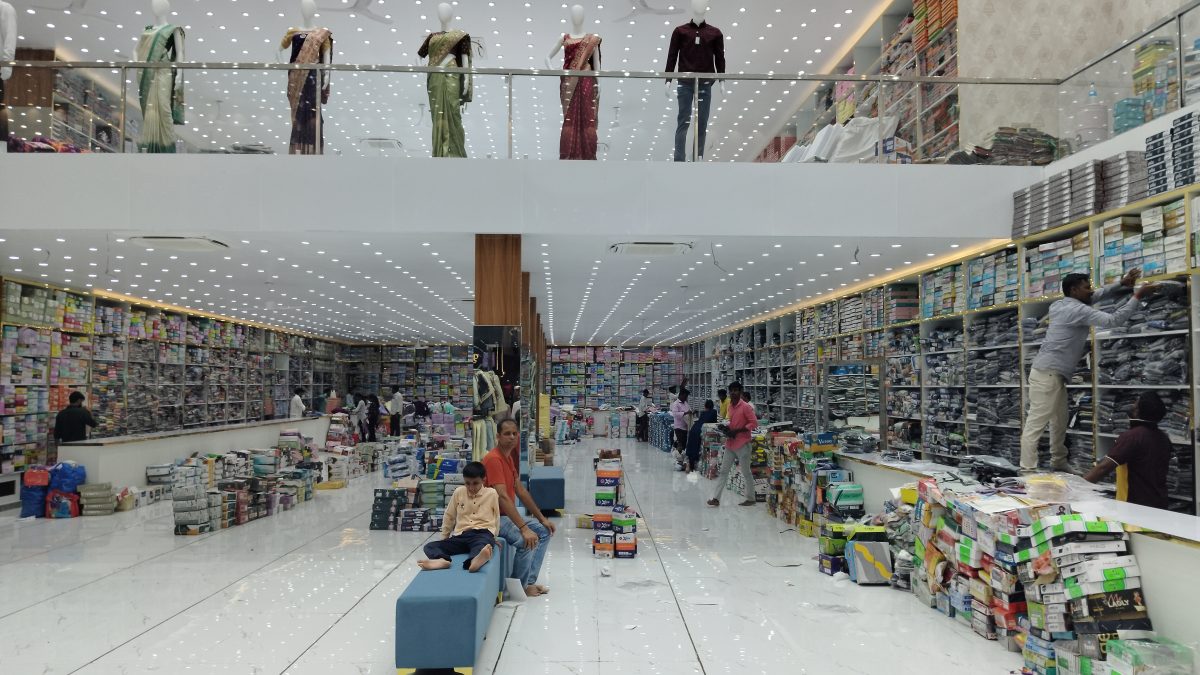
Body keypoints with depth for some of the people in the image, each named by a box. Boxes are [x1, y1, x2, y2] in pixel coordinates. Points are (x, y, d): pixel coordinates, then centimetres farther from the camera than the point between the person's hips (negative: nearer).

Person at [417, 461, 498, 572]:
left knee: (482, 545, -42)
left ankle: (474, 561, -76)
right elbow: (449, 516, 23)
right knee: (429, 546, -19)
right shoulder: (459, 492, 11)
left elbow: (496, 517, 18)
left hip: (483, 533, -4)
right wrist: (444, 537, 27)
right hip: (461, 535, 4)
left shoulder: (491, 493, 5)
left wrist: (493, 537, 20)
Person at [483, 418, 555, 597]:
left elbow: (521, 491, 13)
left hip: (508, 515, 10)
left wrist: (542, 519, 11)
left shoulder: (509, 457, 9)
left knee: (544, 531, 9)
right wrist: (524, 528, -36)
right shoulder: (493, 459, -22)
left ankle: (529, 581, 9)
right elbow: (502, 497, -31)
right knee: (528, 540, -28)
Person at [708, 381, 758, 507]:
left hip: (742, 444, -7)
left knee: (746, 472, 4)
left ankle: (751, 499, 17)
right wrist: (727, 429, 3)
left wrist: (737, 431, -20)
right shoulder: (730, 406, 11)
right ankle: (716, 498, 4)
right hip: (730, 443, 7)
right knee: (723, 471, 4)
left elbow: (754, 423, -16)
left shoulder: (745, 407, -12)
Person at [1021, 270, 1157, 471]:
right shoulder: (1078, 310, -12)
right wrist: (1137, 296, -8)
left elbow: (1094, 297, 30)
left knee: (1060, 423, 18)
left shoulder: (1059, 305, 16)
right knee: (1035, 424, -13)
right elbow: (1113, 320, -16)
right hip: (1047, 374, -11)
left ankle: (1059, 465, 26)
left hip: (1052, 374, 11)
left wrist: (1121, 284, 24)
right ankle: (1028, 472, -15)